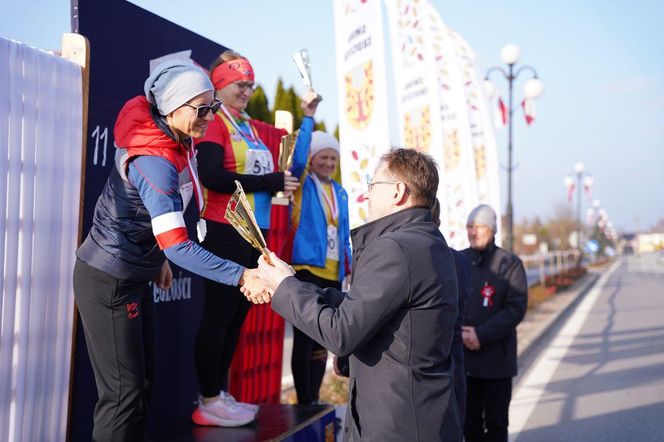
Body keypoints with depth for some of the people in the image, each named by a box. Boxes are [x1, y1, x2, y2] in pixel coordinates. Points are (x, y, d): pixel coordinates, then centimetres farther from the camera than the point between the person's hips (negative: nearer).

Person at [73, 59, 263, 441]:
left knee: (144, 382, 14)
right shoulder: (155, 161, -28)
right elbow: (177, 246, -33)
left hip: (135, 277, 10)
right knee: (124, 392, -5)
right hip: (109, 281, -10)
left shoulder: (178, 142, 1)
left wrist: (158, 258, 17)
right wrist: (241, 276, -36)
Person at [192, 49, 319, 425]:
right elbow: (212, 176, -19)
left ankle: (219, 394, 20)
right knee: (219, 313, -3)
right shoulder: (214, 122, -6)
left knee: (237, 314, 11)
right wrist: (271, 182, -14)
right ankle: (209, 402, 4)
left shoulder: (251, 127, 17)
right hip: (226, 231, -8)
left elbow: (272, 171, 16)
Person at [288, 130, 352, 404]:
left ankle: (314, 399, 18)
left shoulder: (340, 193, 18)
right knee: (305, 337, -6)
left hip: (333, 274, 6)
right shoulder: (303, 183, 2)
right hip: (307, 268, -6)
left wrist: (350, 267, 14)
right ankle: (304, 402, -2)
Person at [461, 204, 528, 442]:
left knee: (496, 422, 7)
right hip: (462, 356, 3)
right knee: (469, 420, 11)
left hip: (496, 359, -3)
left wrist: (481, 334, -17)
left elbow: (516, 308, -11)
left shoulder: (509, 263, -5)